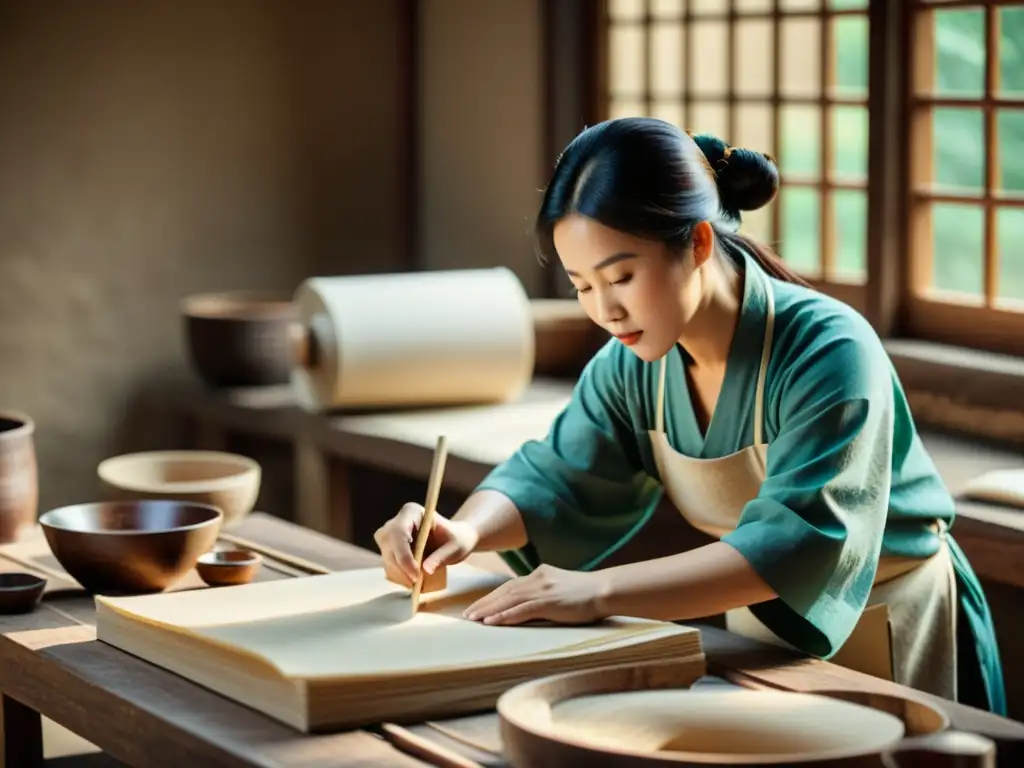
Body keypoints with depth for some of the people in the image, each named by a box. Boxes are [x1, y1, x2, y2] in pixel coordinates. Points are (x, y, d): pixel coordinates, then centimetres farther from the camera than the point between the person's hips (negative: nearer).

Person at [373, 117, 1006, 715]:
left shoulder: (828, 354, -27)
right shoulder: (633, 364, -7)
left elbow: (797, 543, -37)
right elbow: (556, 477, 1)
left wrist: (599, 593, -42)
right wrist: (467, 530, -22)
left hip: (887, 644, -5)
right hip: (760, 631, 5)